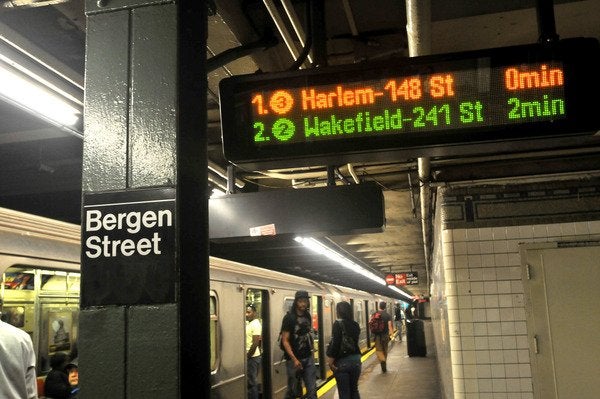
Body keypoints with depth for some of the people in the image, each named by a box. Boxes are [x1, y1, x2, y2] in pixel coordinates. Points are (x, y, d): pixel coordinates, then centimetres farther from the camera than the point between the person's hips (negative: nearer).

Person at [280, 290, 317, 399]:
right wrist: (294, 359, -20)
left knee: (312, 390, 1)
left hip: (308, 358, 5)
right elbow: (285, 341, -14)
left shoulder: (307, 316, 6)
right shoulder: (289, 317, -11)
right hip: (294, 359, -5)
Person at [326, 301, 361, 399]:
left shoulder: (338, 324, -13)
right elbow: (354, 341, 6)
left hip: (342, 361, -5)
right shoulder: (355, 325, 4)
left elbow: (335, 343, -16)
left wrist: (330, 360, -10)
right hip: (356, 360, 5)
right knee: (354, 390, 17)